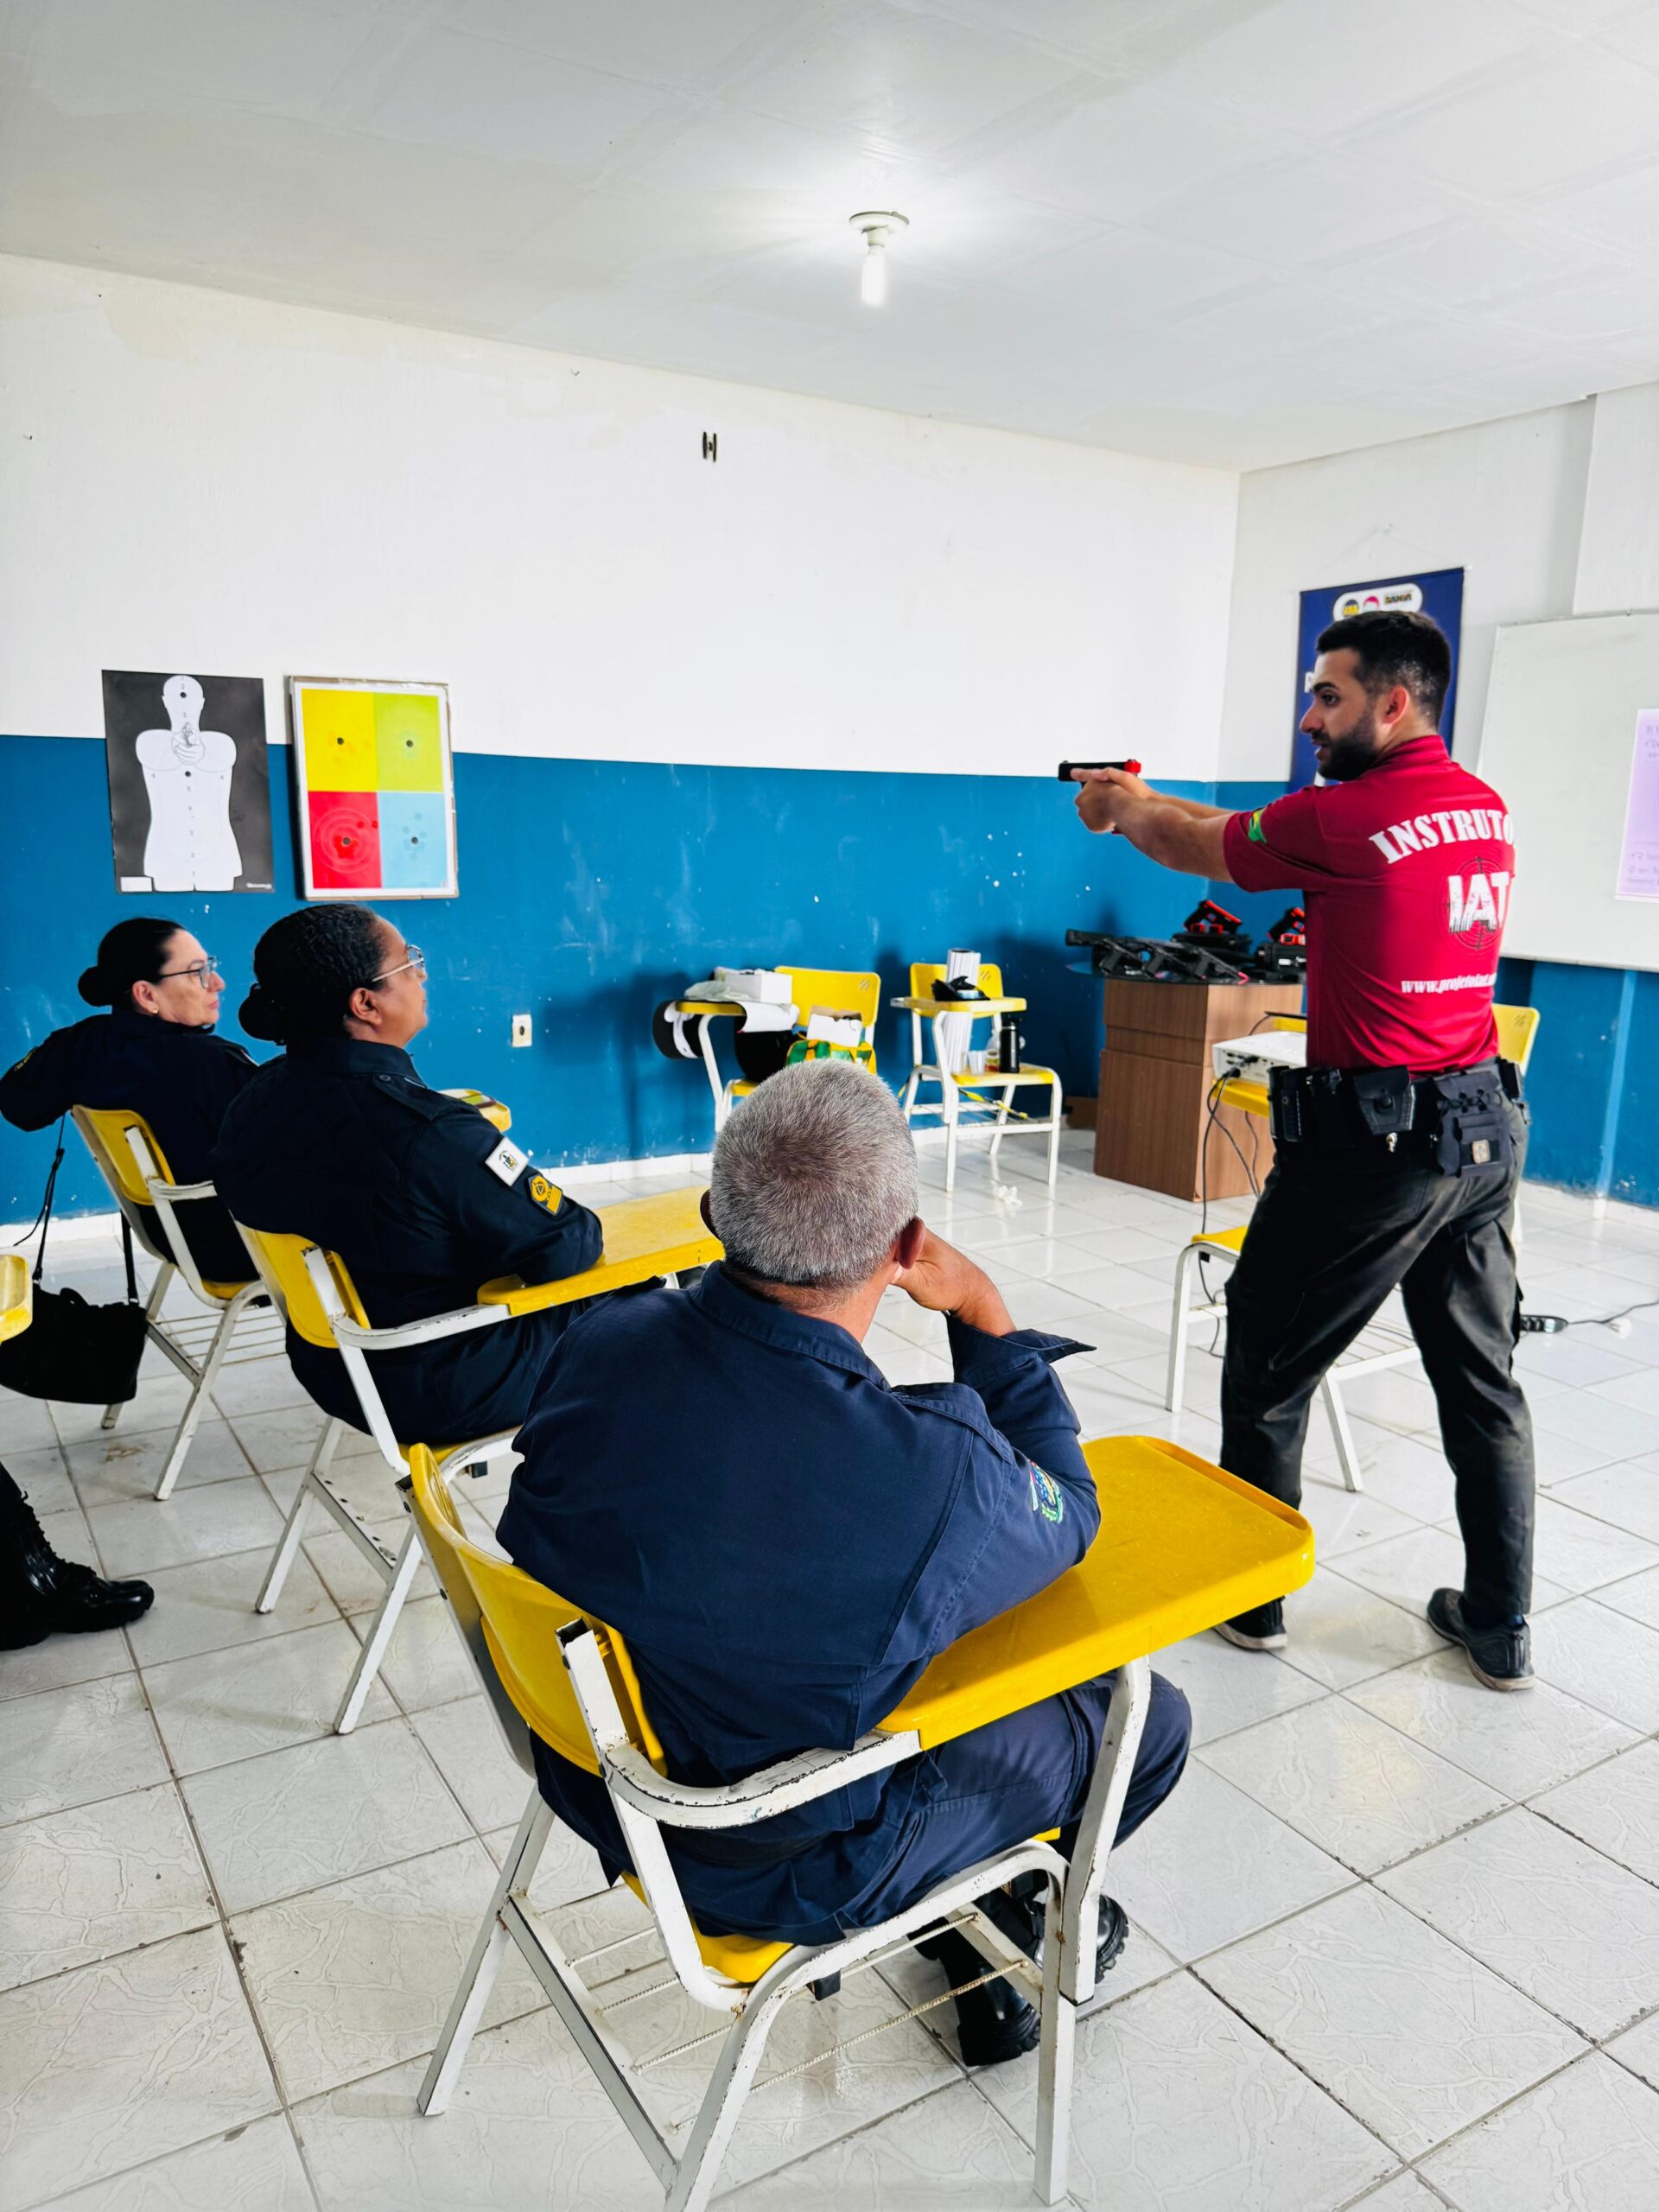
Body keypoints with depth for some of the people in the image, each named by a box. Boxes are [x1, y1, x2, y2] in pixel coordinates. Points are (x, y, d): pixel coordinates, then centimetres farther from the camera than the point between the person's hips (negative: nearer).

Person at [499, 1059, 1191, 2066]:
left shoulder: (596, 1347, -20)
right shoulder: (935, 1473, -35)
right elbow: (1069, 1520, -10)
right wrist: (988, 1317, -7)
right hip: (780, 1863, -5)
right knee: (1150, 1717, 13)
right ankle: (1004, 1910, 41)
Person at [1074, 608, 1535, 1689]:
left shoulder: (1346, 817, -17)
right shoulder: (1485, 808, 8)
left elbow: (1197, 847, 1)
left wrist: (1120, 804, 21)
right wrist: (1148, 798, 21)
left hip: (1373, 1134, -8)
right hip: (1487, 1127, 8)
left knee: (1268, 1367, 10)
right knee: (1483, 1380, 16)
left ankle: (1248, 1599, 24)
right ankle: (1502, 1628, 28)